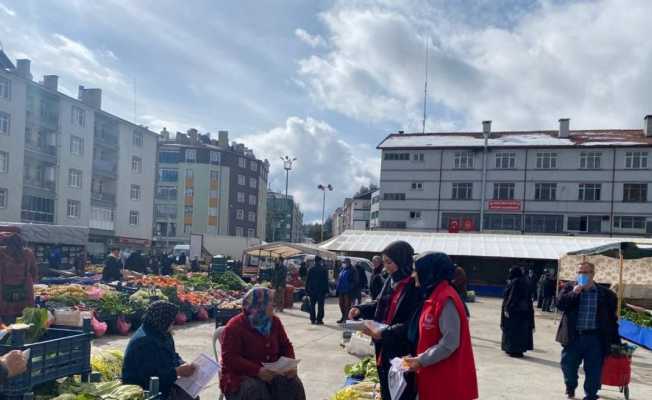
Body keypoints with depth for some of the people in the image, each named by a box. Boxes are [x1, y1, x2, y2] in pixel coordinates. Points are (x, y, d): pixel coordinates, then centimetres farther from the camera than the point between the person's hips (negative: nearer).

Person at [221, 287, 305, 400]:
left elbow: (286, 346, 11)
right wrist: (257, 371, -31)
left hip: (272, 372, 5)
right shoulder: (234, 327, -13)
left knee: (293, 384, -22)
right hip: (242, 375, -5)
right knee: (255, 391, -36)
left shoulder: (275, 322, 6)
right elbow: (230, 358, -20)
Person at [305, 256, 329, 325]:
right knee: (320, 305, 0)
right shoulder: (324, 269, -5)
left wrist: (307, 290, 8)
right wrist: (326, 290, 1)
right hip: (321, 290, -2)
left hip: (312, 290, 2)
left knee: (312, 305, 9)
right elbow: (326, 281, -4)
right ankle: (319, 320, -3)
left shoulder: (311, 269, 1)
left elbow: (307, 280, 3)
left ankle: (313, 320, 8)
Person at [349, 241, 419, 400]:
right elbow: (380, 305, 20)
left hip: (404, 354, -8)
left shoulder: (415, 286, -19)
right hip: (385, 351, 8)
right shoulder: (391, 281, 8)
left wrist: (383, 333, -24)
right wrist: (360, 309, 2)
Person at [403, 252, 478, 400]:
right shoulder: (431, 296, 11)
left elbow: (450, 342, -23)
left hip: (447, 379, -10)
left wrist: (421, 361, -18)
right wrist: (417, 358, 7)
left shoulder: (446, 299, -19)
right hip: (433, 376, 10)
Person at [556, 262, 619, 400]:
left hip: (594, 338, -1)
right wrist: (574, 293, -20)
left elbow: (612, 320, 5)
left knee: (593, 370, 4)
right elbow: (560, 304, -11)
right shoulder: (569, 288, 3)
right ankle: (570, 389, 37)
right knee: (568, 365, 10)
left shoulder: (606, 294, 1)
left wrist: (615, 341, 5)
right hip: (573, 337, 1)